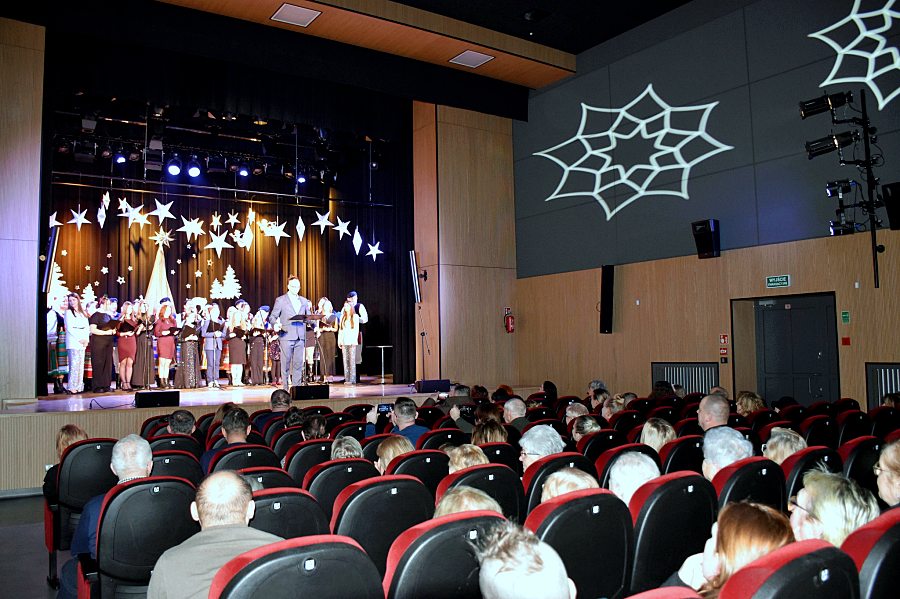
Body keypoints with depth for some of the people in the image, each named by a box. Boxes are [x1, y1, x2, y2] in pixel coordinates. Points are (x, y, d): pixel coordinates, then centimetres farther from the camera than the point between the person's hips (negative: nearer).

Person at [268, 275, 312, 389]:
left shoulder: (304, 301, 16)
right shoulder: (280, 300, 4)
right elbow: (272, 316, 2)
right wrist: (275, 325, -19)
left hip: (300, 337, 3)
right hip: (286, 336, -3)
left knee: (298, 364, 2)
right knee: (286, 364, -1)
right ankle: (286, 388, 5)